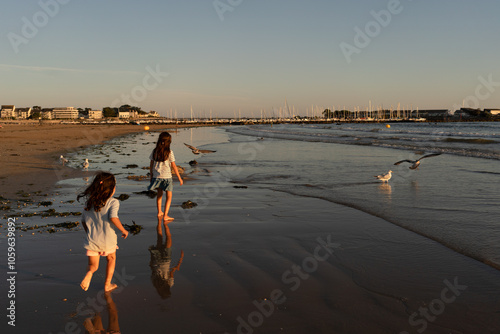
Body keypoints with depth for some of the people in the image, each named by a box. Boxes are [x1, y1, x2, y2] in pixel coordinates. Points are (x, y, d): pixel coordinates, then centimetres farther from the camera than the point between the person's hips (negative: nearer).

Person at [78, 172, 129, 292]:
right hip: (107, 240, -3)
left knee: (93, 265, 16)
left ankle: (89, 273, -17)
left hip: (92, 241, 3)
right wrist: (123, 230, -14)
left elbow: (83, 221, 11)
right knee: (111, 259, 25)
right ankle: (107, 284, 30)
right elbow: (113, 217, -27)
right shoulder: (113, 202, -11)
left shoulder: (89, 202, 5)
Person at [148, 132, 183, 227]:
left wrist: (151, 176, 17)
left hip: (156, 176, 4)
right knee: (169, 197, 6)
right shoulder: (169, 152, -13)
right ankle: (165, 216, 0)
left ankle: (159, 212, 35)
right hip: (166, 177, -4)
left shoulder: (154, 151, -2)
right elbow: (174, 166, -10)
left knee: (159, 194, 23)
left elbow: (151, 164, 4)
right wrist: (179, 178, -2)